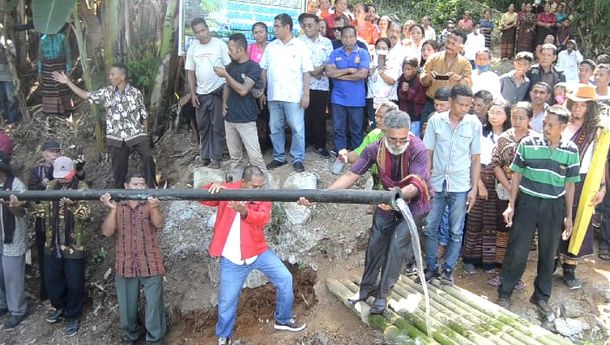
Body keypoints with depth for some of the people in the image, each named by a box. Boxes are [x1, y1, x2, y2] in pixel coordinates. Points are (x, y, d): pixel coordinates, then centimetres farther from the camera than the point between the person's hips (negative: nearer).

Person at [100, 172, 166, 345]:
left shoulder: (150, 205, 2)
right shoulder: (117, 207, 6)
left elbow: (159, 224, -17)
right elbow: (107, 232, -6)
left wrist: (154, 208, -37)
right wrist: (112, 209, -20)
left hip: (150, 265, -1)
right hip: (125, 266, 1)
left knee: (154, 305, 1)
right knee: (127, 306, 12)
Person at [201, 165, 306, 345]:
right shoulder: (227, 190, -6)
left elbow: (263, 218, -22)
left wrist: (244, 211, -43)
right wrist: (214, 186, -31)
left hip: (258, 252, 2)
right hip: (232, 259, -2)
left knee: (285, 279, 0)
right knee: (226, 301, 6)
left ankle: (283, 320, 24)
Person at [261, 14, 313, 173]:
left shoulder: (300, 46, -1)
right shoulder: (271, 47, 9)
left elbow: (307, 72, -3)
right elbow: (264, 70, 12)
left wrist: (306, 94, -9)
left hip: (294, 96, -4)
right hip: (273, 95, 4)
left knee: (297, 128, 0)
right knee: (275, 128, 10)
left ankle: (298, 159, 10)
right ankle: (279, 157, 22)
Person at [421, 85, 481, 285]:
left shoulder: (474, 124, -3)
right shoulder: (436, 120, -4)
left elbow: (476, 159, 1)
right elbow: (428, 153, 2)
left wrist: (474, 188, -2)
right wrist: (426, 182, -2)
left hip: (460, 186, -1)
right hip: (436, 183, 1)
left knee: (456, 232, 8)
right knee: (430, 228, 7)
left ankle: (448, 269, 22)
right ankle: (431, 267, 23)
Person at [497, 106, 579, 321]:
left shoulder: (571, 151, -1)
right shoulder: (528, 144, -6)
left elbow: (569, 184, 5)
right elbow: (517, 175, 1)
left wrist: (568, 216, 6)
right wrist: (511, 205, -2)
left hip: (554, 207, 2)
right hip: (527, 202, -2)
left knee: (548, 254, 11)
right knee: (517, 250, 3)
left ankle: (541, 297, 27)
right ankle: (504, 293, 17)